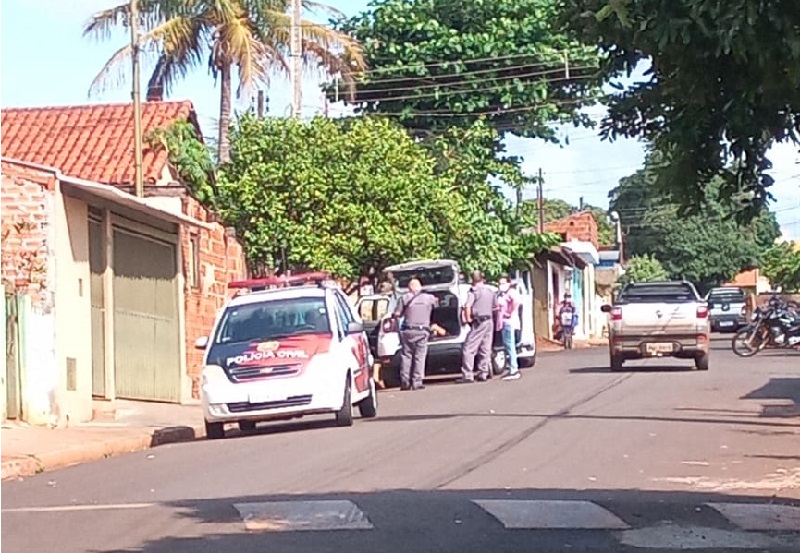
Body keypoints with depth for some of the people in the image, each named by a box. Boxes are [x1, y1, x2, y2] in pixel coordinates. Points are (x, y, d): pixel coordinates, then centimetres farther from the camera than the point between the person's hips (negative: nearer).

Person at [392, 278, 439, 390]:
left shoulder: (405, 298, 1)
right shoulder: (429, 298, 5)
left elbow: (397, 314, 0)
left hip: (408, 330, 0)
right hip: (422, 331, 0)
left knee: (406, 355, 8)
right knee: (420, 356, 3)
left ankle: (405, 382, 5)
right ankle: (417, 382, -3)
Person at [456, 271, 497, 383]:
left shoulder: (474, 291, -9)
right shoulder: (490, 292, 13)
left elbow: (467, 306, -22)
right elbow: (495, 307, 20)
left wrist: (468, 318, -11)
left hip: (478, 322, -7)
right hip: (489, 322, 7)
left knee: (468, 349, -6)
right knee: (485, 349, 11)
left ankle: (467, 375, -12)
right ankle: (483, 373, 11)